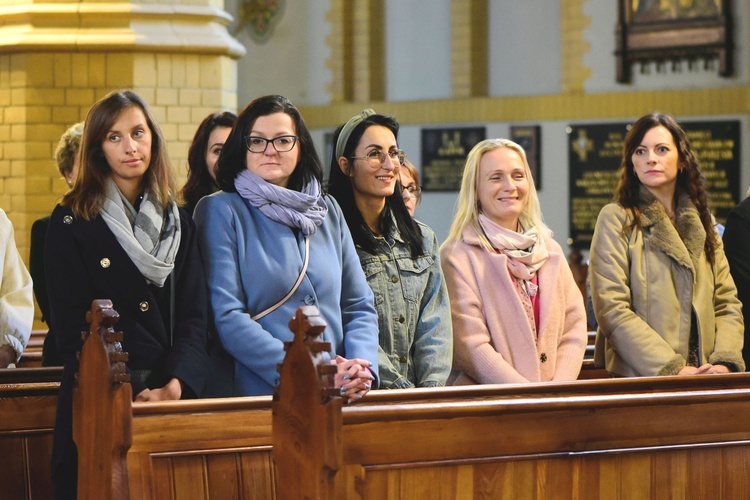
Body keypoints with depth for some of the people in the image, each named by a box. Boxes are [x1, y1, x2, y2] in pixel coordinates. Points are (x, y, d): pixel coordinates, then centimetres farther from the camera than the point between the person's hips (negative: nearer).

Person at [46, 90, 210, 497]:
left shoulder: (179, 223, 11)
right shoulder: (72, 222, 0)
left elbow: (193, 318, 3)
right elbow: (71, 326, -6)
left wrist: (174, 386, -15)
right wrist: (127, 399, -17)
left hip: (173, 397, 3)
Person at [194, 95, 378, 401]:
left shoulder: (327, 211, 17)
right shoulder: (221, 211, 2)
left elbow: (359, 305, 15)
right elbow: (226, 316, -7)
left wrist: (362, 367, -5)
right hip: (256, 396, -5)